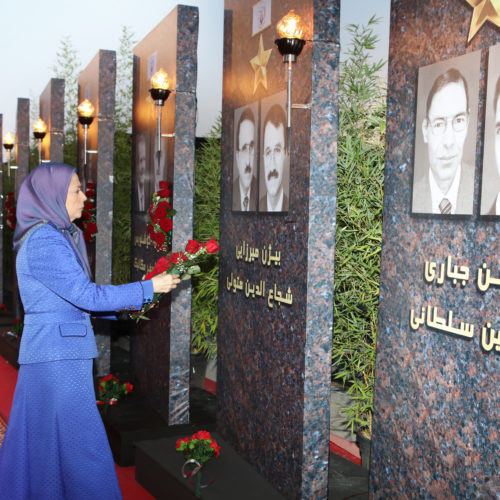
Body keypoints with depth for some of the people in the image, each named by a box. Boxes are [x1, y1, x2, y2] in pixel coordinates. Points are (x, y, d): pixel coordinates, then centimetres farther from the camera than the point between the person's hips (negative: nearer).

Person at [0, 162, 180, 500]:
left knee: (39, 440, 17)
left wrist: (128, 305, 12)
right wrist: (149, 288, -14)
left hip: (51, 354, 9)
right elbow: (88, 296, -20)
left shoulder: (57, 237, 14)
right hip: (58, 357, -9)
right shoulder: (44, 241, -17)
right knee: (79, 445, -2)